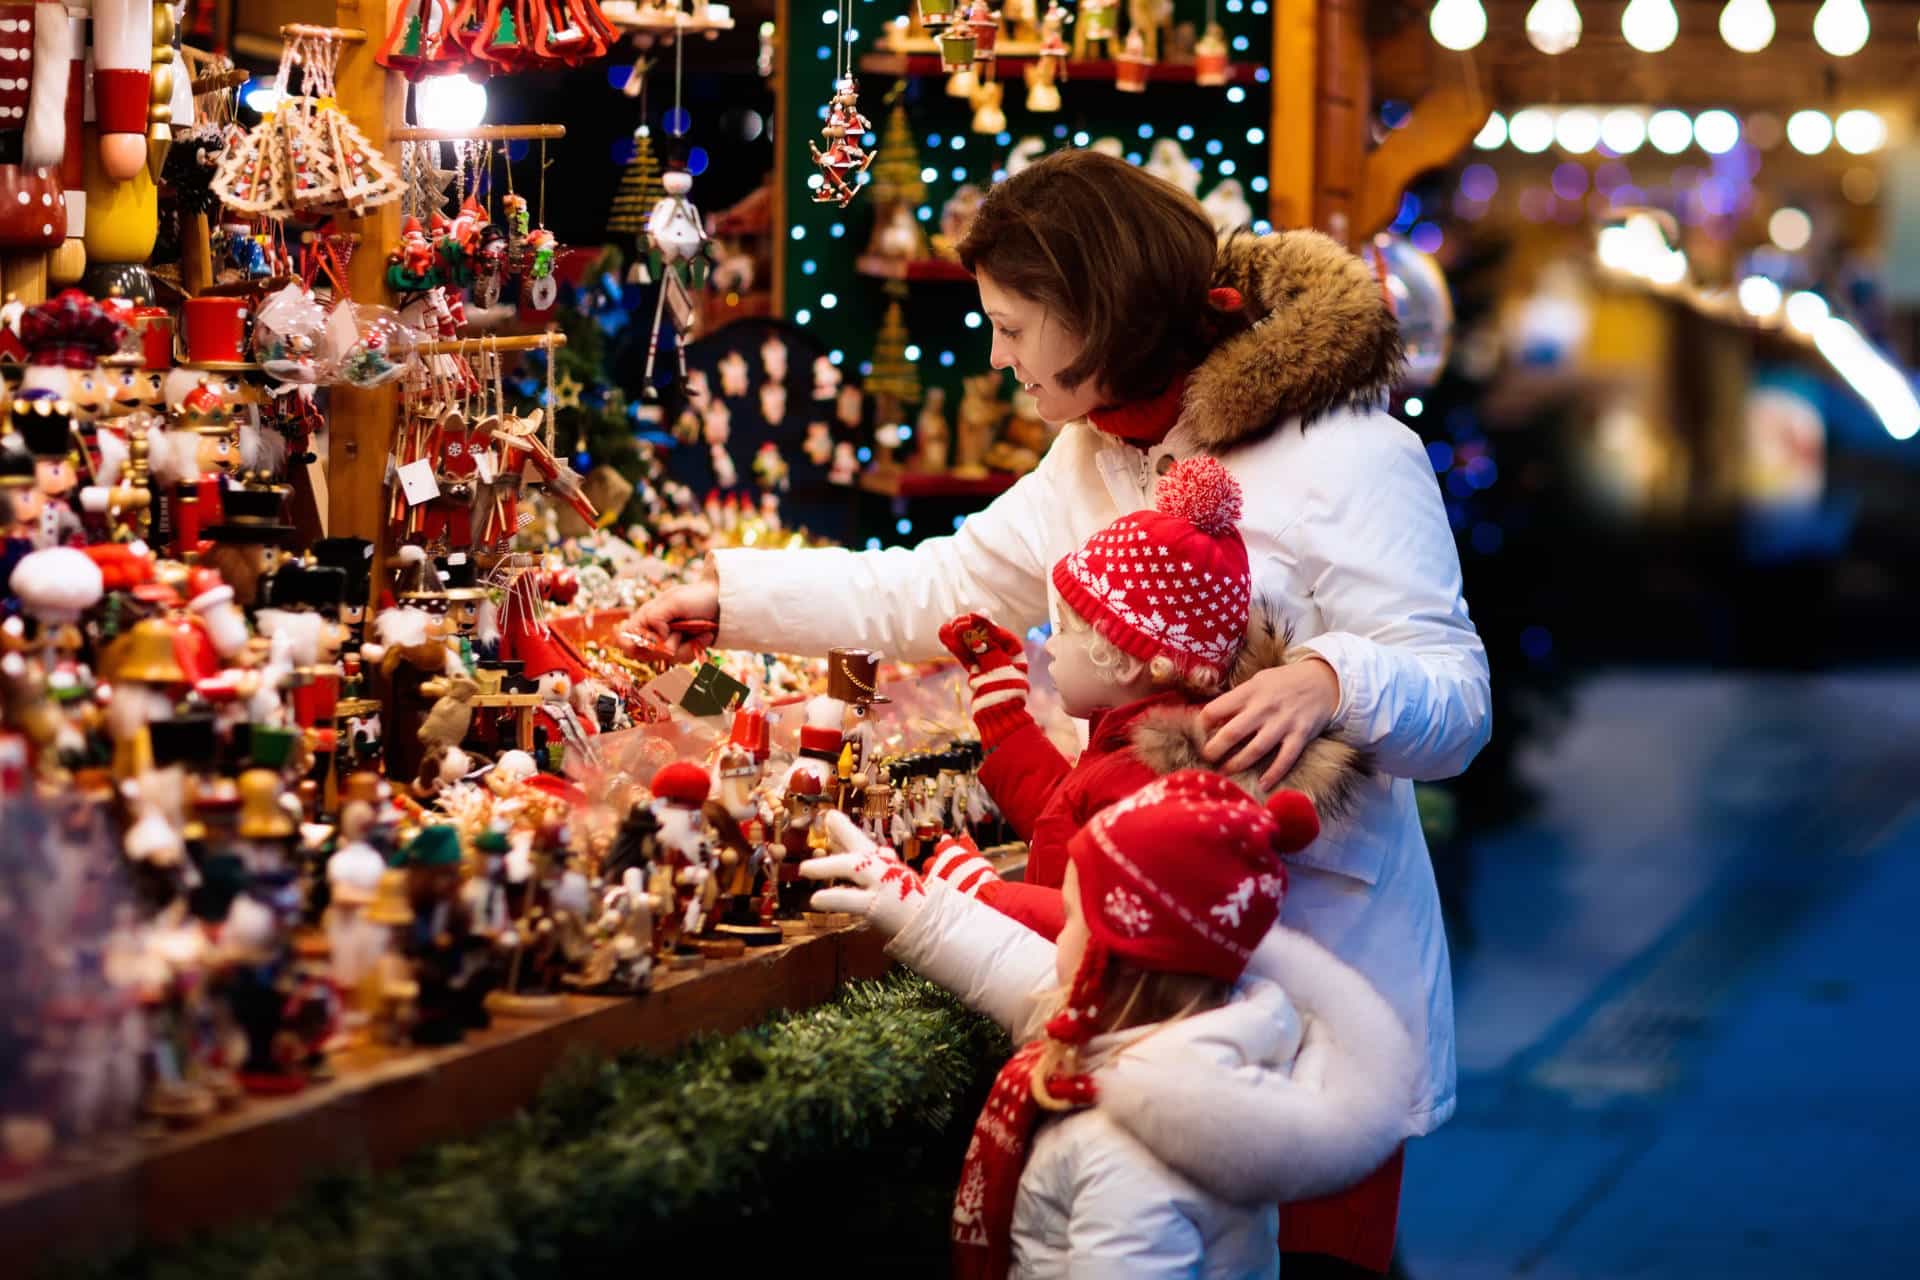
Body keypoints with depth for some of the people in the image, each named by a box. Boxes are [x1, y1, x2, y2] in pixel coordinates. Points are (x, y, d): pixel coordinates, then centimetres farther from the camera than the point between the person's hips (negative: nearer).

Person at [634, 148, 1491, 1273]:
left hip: (1313, 939, -7)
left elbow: (1459, 704, -17)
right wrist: (730, 591, 23)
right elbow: (930, 590, 23)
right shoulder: (1090, 461, 13)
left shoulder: (1345, 459, -15)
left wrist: (1329, 680, -37)